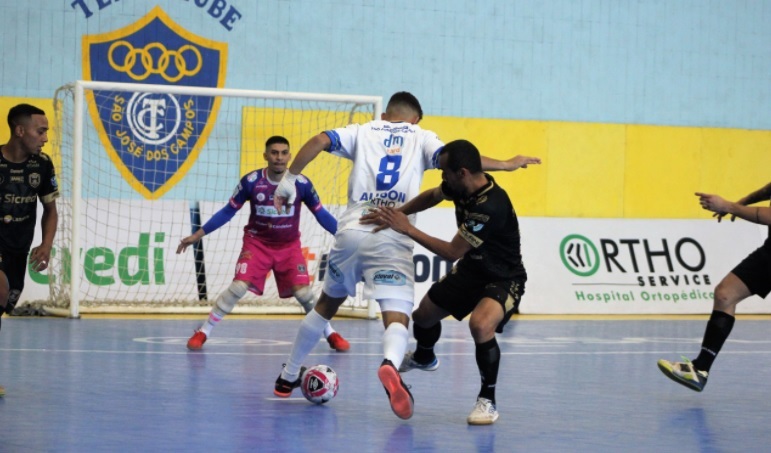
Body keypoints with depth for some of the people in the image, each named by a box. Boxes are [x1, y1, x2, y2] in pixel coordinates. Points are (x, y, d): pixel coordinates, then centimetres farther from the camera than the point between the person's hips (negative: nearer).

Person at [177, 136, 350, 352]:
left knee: (303, 292, -9)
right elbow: (228, 212, -4)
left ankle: (330, 334, 13)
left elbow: (321, 214, -1)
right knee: (238, 287, -16)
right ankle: (203, 332, -3)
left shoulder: (301, 183, -14)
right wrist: (198, 234, -6)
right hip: (257, 243, -1)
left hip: (289, 246, 1)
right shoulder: (251, 181, -15)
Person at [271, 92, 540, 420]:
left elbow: (320, 141, 2)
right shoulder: (421, 137, 13)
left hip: (351, 231, 3)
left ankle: (288, 377, 34)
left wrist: (290, 177, 9)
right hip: (392, 240, -3)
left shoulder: (363, 132, 17)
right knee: (397, 317, -12)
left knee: (327, 303, 25)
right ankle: (390, 364, -47)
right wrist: (504, 165, -1)